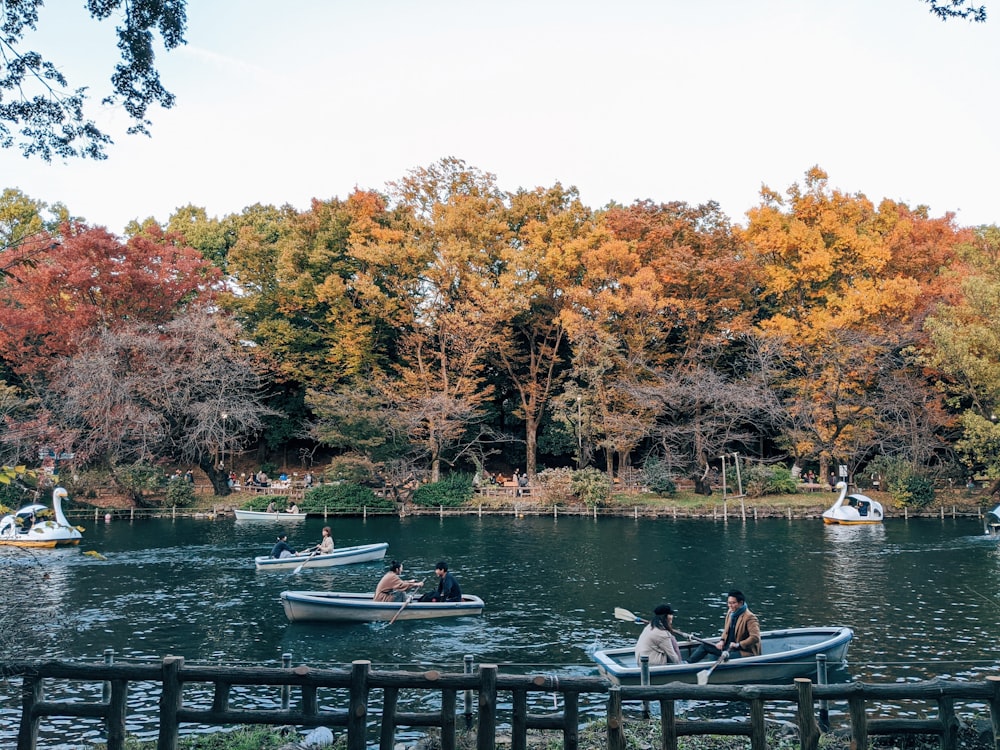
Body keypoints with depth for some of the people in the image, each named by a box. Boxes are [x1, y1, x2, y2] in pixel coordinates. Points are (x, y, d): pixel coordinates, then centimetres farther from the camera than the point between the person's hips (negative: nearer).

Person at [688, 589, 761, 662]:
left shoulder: (750, 618, -18)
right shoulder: (730, 613, 8)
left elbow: (755, 637, -27)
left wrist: (738, 645, -29)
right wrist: (722, 641, 2)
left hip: (744, 651, -8)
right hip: (729, 647, 8)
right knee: (705, 646, -1)